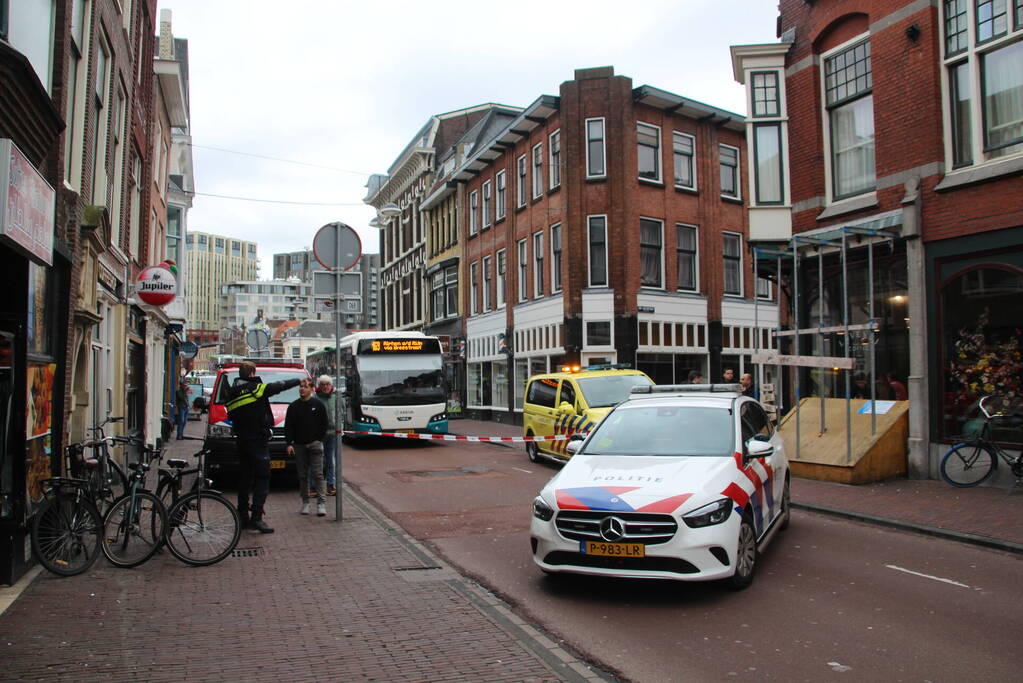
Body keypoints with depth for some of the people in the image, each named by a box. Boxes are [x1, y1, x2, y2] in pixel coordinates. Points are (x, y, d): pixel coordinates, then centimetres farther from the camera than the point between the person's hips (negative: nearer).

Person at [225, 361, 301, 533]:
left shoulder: (231, 393, 11)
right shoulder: (257, 388, -8)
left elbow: (231, 416, 13)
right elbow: (281, 385, 0)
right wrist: (299, 380, 14)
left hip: (241, 441, 7)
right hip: (257, 441, -7)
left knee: (244, 479, 14)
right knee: (262, 478, -6)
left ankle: (243, 516, 18)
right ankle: (256, 517, -12)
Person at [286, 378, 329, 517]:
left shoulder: (318, 405, 2)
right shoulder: (293, 406, 8)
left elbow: (324, 424, 4)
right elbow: (288, 426, 6)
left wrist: (319, 439, -5)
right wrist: (289, 443, -3)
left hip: (315, 444, -3)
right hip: (299, 445, 3)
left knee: (317, 474, -6)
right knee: (302, 475, 7)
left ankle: (321, 503, -5)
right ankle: (305, 503, 15)